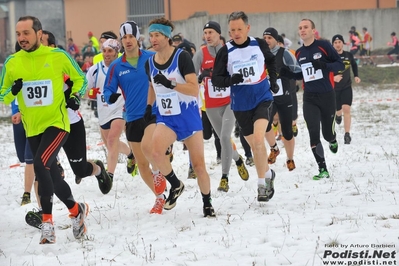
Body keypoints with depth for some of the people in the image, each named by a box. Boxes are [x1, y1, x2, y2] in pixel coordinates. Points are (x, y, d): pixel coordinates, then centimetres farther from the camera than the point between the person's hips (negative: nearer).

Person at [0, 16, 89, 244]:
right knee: (51, 175, 13)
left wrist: (75, 96, -8)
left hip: (57, 122, -5)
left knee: (41, 164, -24)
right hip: (33, 128, 5)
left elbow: (80, 78, 9)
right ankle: (77, 210, 33)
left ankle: (47, 222, -14)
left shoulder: (58, 56, -7)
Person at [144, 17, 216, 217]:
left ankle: (207, 203, 26)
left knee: (198, 165, 3)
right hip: (166, 119, 3)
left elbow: (194, 89, -22)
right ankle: (176, 185, -2)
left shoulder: (181, 57, -15)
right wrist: (149, 106, 13)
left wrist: (171, 84, -33)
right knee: (153, 151, -26)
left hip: (189, 116, -3)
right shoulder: (150, 63, 2)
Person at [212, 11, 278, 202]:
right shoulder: (225, 52, -9)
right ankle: (268, 174, 34)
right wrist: (231, 80, -25)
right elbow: (216, 79, -7)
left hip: (262, 99, -1)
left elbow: (270, 61, 17)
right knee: (254, 145, 10)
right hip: (241, 105, 1)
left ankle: (262, 183, -12)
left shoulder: (259, 45, -5)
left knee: (259, 140, -20)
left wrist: (273, 80, 10)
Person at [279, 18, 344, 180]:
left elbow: (340, 65, -7)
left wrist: (325, 65, -25)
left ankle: (333, 141, 46)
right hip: (309, 98, 3)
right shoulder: (299, 53, 8)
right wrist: (285, 73, 1)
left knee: (327, 133, 6)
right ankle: (322, 170, -2)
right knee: (314, 134, -9)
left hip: (327, 96, -3)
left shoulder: (323, 45, -7)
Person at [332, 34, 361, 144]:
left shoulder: (349, 55, -5)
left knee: (346, 109, -15)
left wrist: (356, 76, 3)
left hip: (347, 87, 1)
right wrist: (333, 78, -32)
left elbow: (354, 65, 16)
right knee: (338, 110, 14)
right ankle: (338, 115, 54)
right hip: (334, 88, -1)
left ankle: (347, 134, -11)